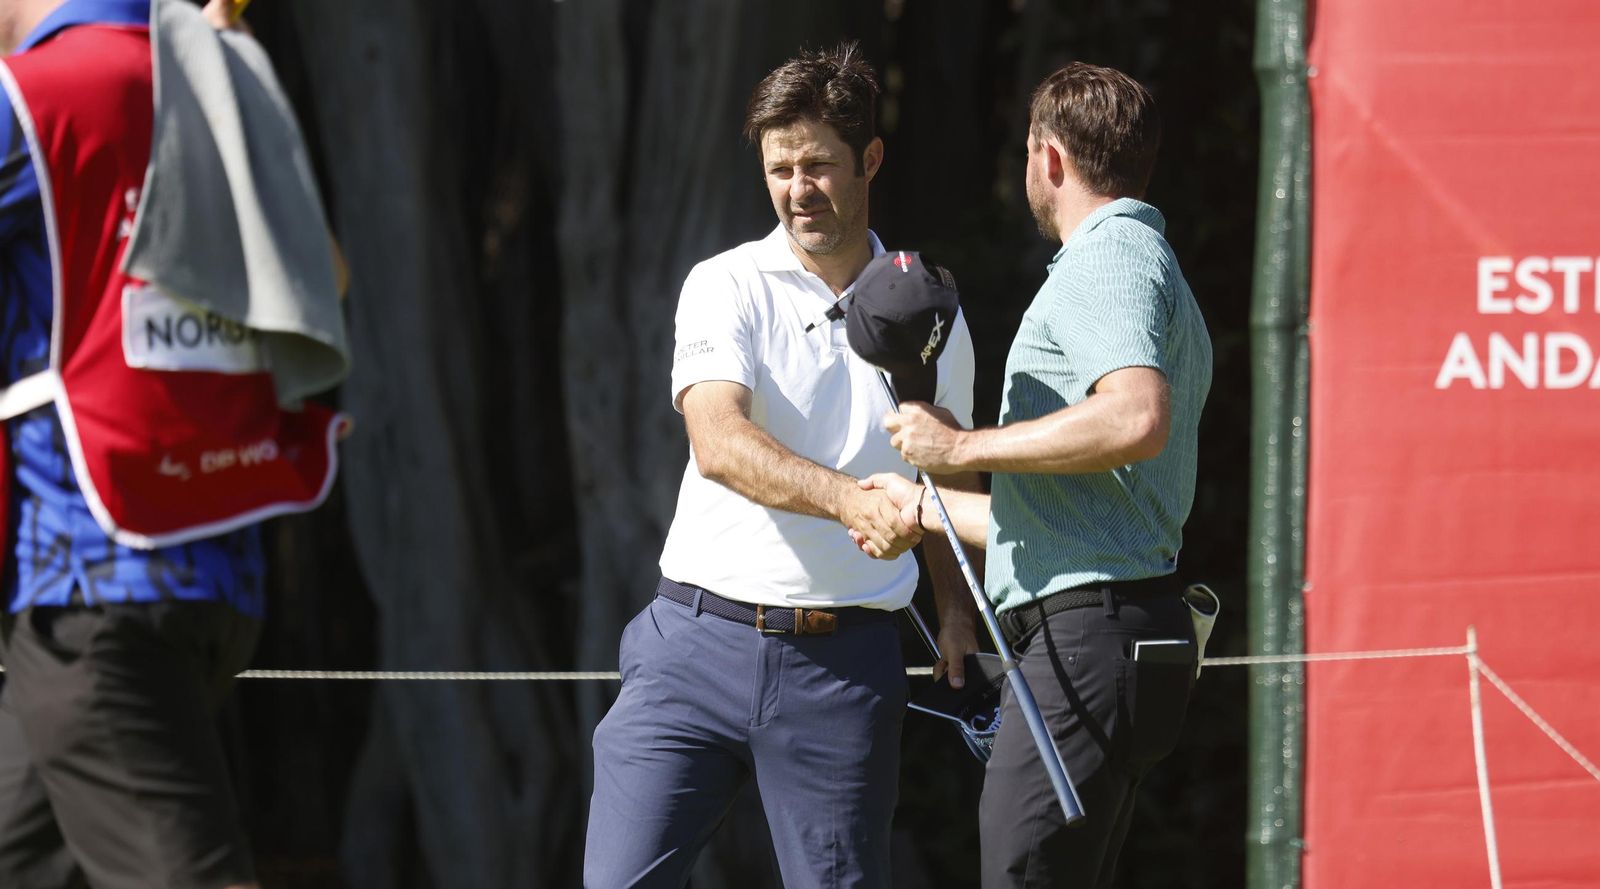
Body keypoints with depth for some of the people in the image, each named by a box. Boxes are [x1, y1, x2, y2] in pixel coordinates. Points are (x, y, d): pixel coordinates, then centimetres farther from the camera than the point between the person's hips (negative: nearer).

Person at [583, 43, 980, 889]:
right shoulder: (726, 287, 1)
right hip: (699, 638, -2)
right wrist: (848, 498, -31)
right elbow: (720, 444, -15)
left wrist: (954, 607, 6)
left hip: (843, 663, 2)